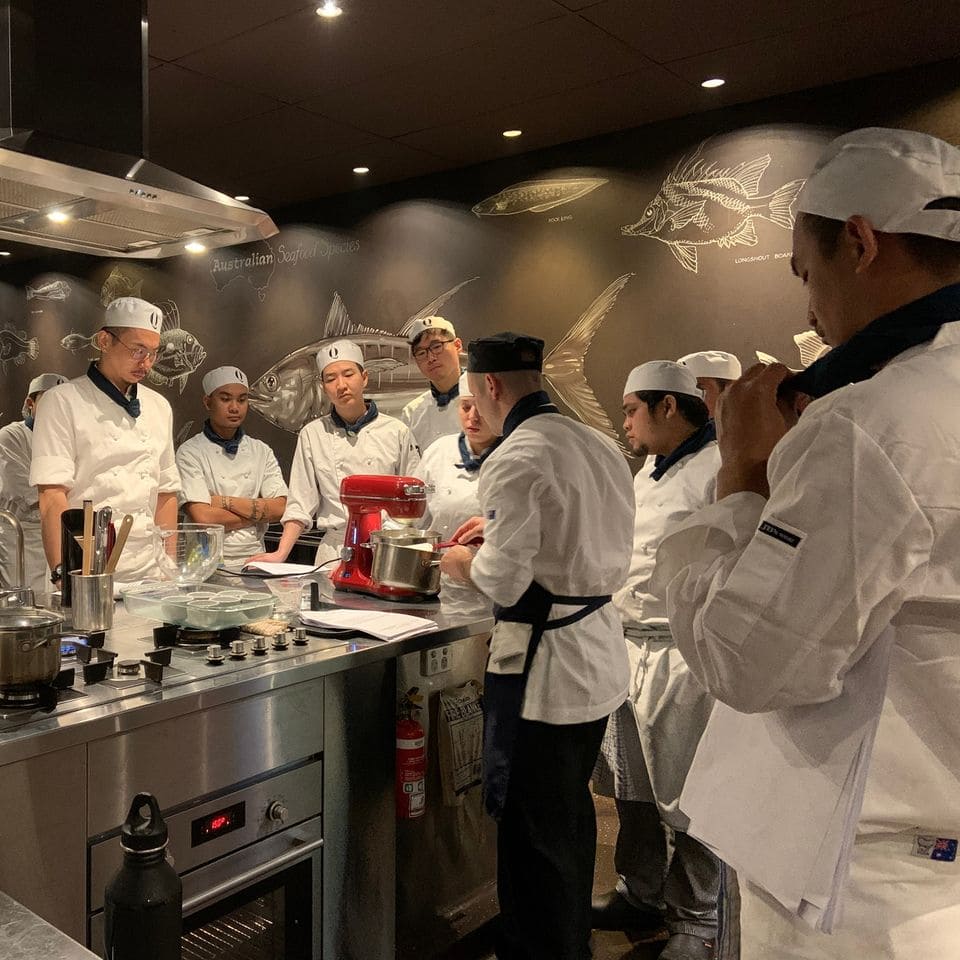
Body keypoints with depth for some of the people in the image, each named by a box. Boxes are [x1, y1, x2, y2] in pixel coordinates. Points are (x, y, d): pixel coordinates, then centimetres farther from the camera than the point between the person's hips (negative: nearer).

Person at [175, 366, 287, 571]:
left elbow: (280, 509, 1)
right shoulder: (190, 452, 0)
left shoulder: (262, 451, 13)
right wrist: (258, 512, -3)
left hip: (254, 560, 3)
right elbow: (203, 518, -12)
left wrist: (224, 502, -7)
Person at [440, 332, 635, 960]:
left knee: (533, 835, 8)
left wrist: (465, 563, 0)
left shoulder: (517, 459, -19)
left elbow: (505, 580, -21)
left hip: (543, 666, -9)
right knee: (572, 819, 25)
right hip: (599, 656, 9)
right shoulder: (599, 445, 7)